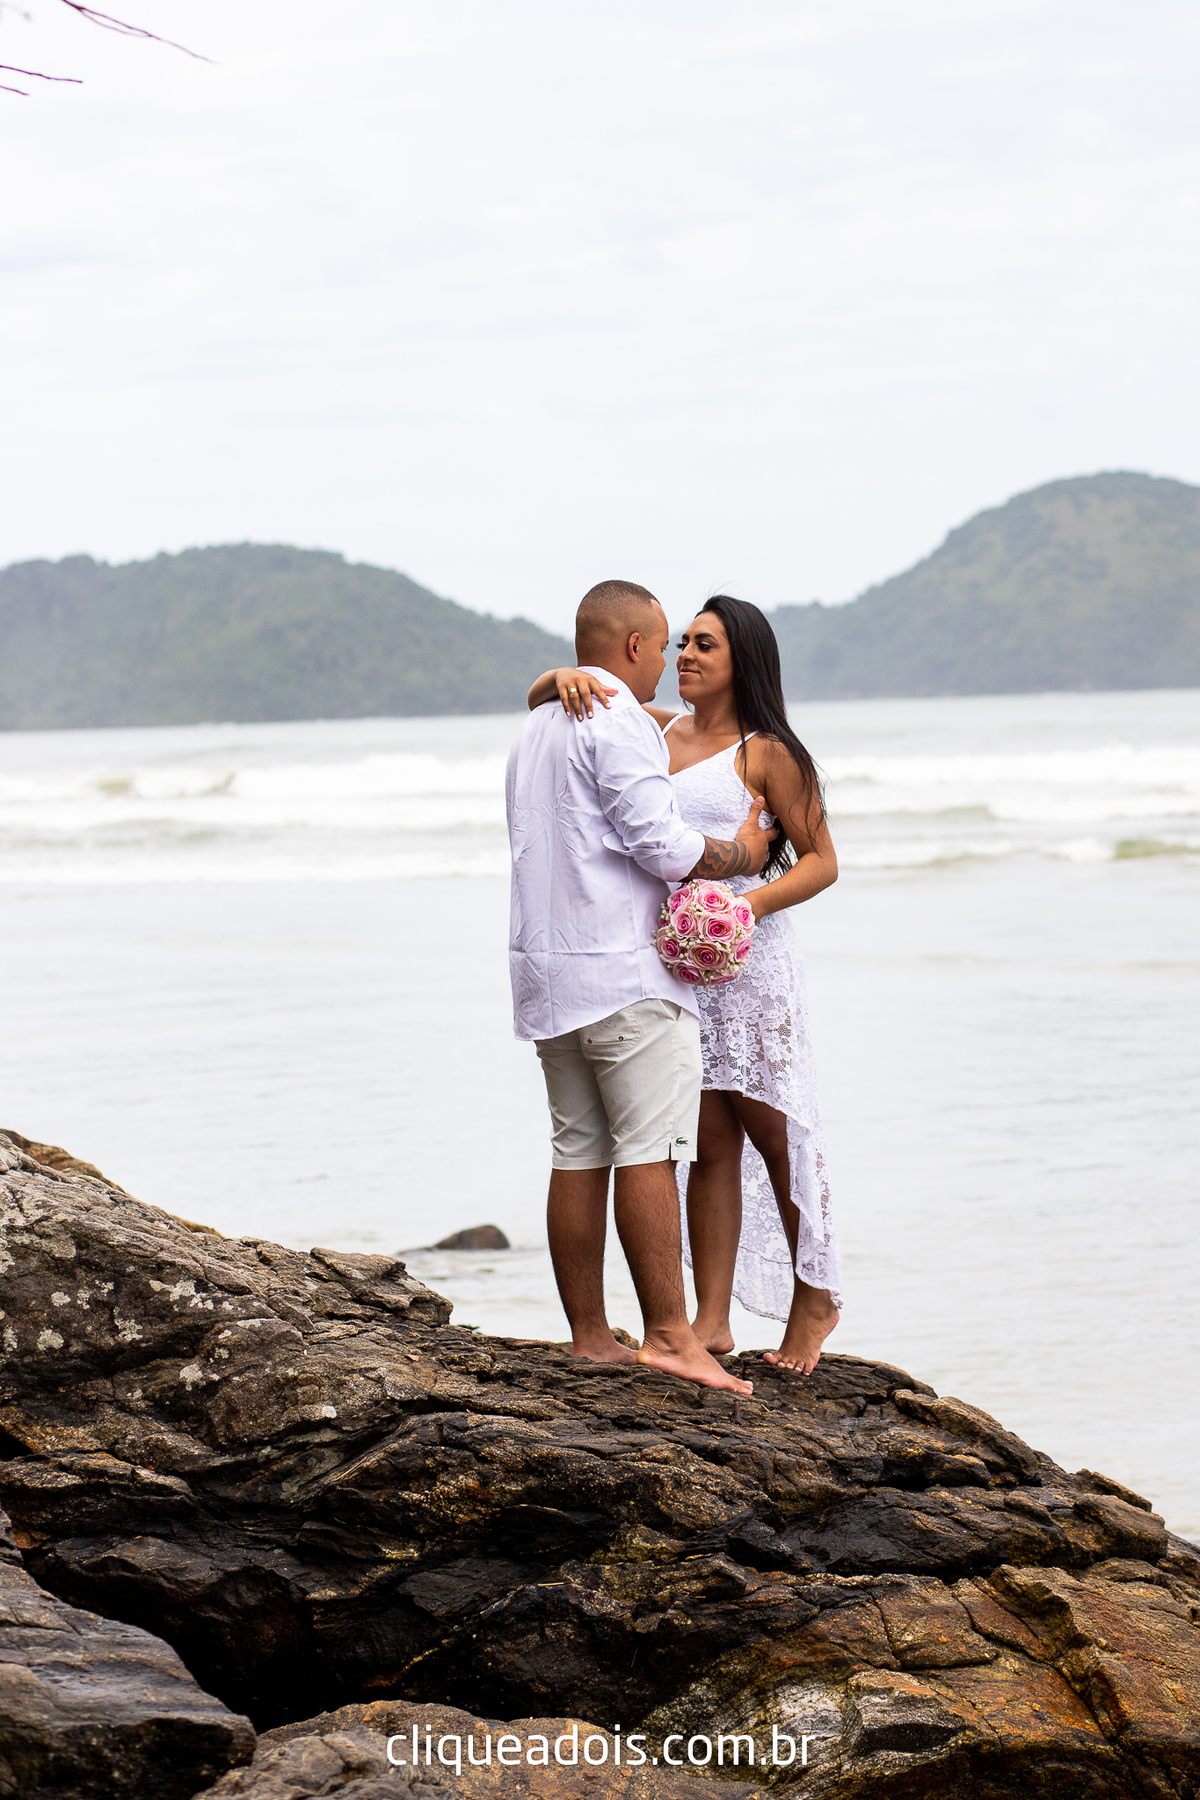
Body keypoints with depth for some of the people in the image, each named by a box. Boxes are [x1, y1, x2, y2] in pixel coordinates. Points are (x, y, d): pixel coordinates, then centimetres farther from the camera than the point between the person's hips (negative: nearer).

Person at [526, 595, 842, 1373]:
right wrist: (567, 680, -12)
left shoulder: (767, 753, -5)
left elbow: (821, 861, -6)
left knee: (774, 1132, 2)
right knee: (709, 1145, 5)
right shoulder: (659, 731, 11)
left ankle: (815, 1295, 18)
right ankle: (712, 1320, 6)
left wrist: (750, 903, -23)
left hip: (750, 956, -5)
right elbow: (539, 700, 12)